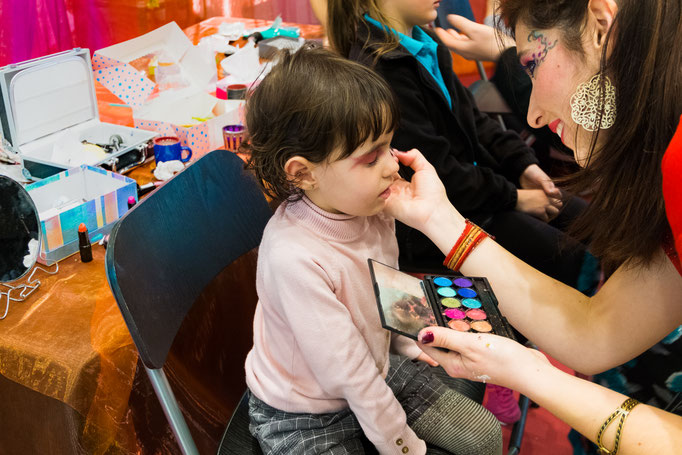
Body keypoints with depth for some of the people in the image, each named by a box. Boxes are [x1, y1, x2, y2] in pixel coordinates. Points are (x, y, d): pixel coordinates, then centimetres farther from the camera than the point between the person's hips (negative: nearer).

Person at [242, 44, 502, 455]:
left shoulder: (374, 208, -14)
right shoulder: (294, 256, -36)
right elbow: (350, 376, -27)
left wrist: (409, 344, 10)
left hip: (380, 369, 7)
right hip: (305, 415, -6)